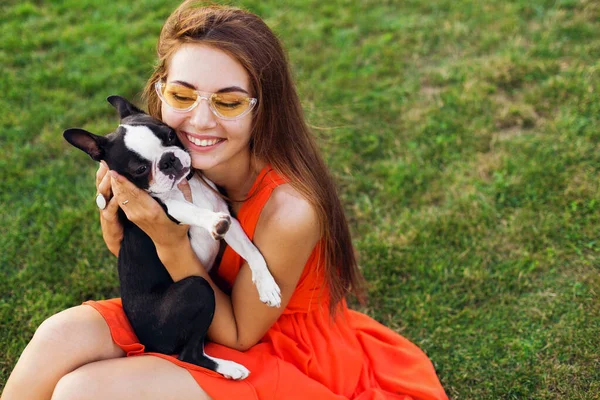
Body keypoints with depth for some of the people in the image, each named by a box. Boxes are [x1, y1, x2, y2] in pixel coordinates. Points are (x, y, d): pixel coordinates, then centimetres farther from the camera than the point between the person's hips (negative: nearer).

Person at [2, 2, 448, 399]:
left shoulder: (289, 209, -32)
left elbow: (239, 334, -18)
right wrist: (116, 224, -21)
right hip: (203, 319, 6)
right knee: (63, 336, -16)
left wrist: (171, 241, -31)